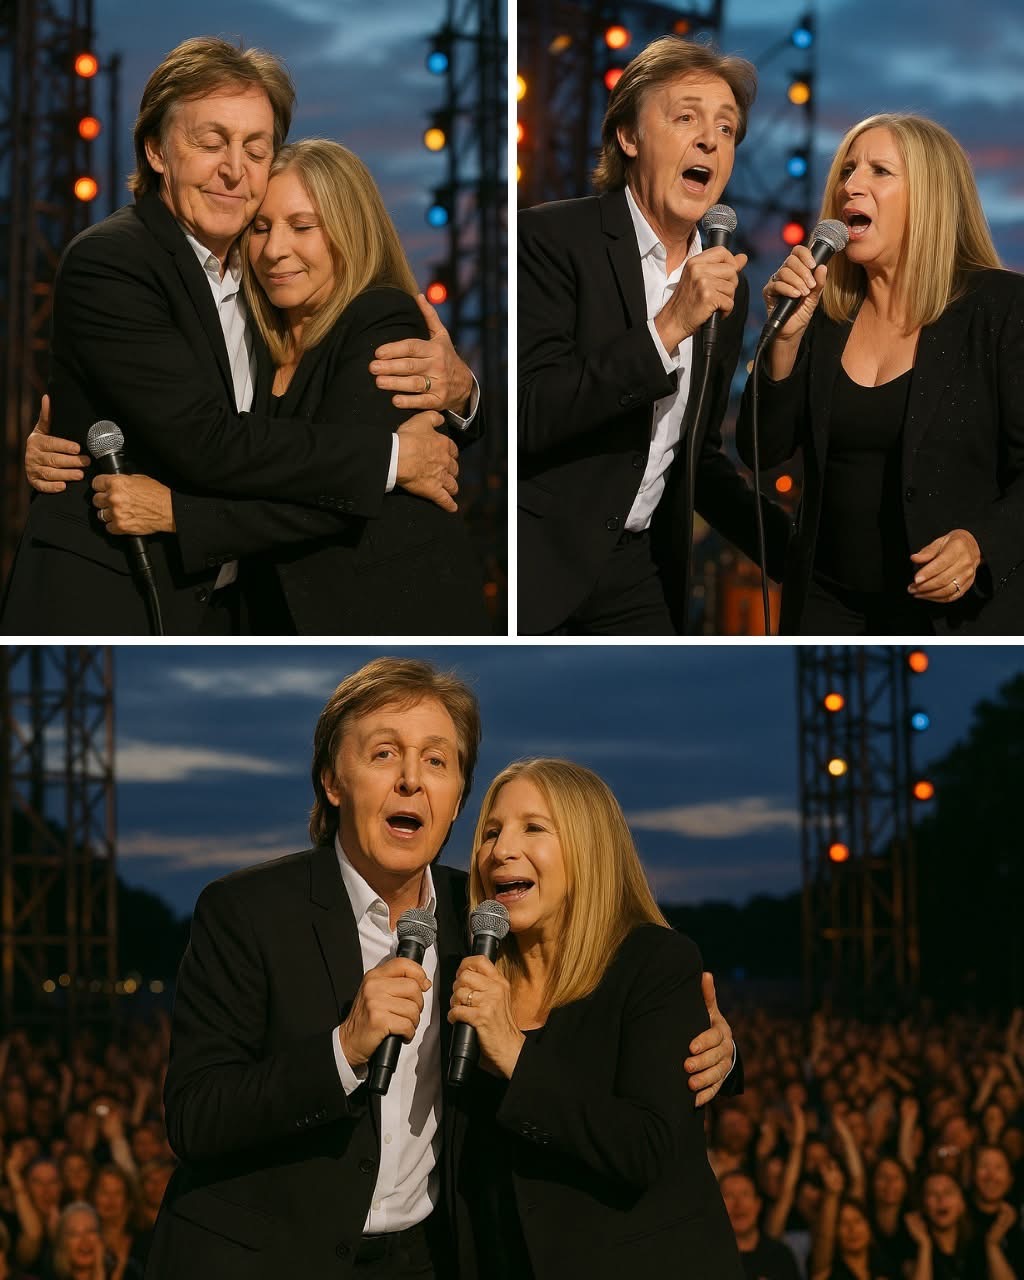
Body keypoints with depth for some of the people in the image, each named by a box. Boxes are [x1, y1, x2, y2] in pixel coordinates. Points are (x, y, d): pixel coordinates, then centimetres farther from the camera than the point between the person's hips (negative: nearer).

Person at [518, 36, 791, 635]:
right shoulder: (552, 237, -10)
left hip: (636, 571, 6)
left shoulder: (726, 285, 10)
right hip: (537, 562, -6)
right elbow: (529, 416, -20)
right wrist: (666, 329, -24)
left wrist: (792, 544, 6)